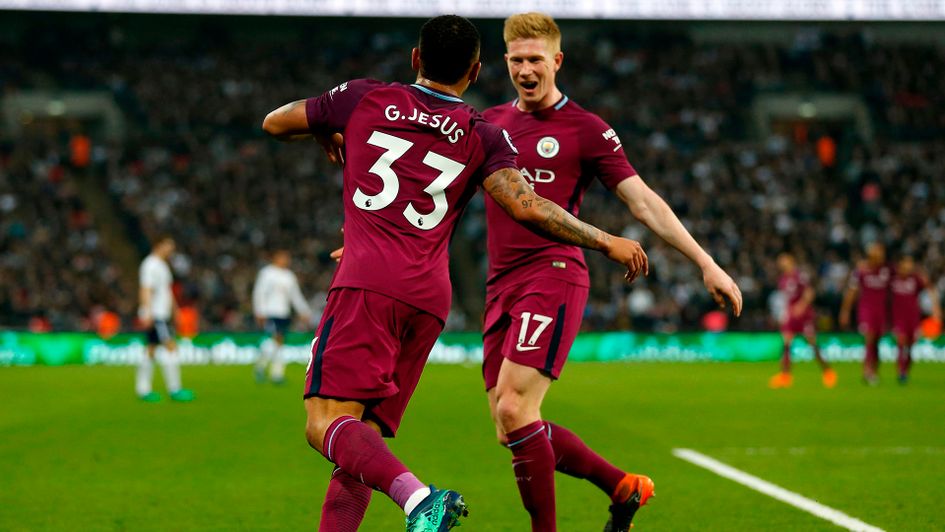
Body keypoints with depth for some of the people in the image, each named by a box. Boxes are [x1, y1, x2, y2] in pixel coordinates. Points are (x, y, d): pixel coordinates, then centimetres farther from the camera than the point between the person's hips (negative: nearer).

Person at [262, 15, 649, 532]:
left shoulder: (364, 99, 13)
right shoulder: (482, 135, 11)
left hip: (367, 285, -3)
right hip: (429, 300, 3)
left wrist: (326, 135, 45)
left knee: (326, 424, -14)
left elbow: (274, 124, 25)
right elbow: (526, 207, -3)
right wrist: (607, 242, 7)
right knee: (362, 438, 10)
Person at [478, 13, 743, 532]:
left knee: (513, 410, -20)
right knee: (510, 429, 2)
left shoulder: (585, 129, 2)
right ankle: (623, 486, 20)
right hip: (500, 288, 6)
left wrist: (707, 264, -5)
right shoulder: (488, 123, 16)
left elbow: (642, 201, 1)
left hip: (553, 275, -6)